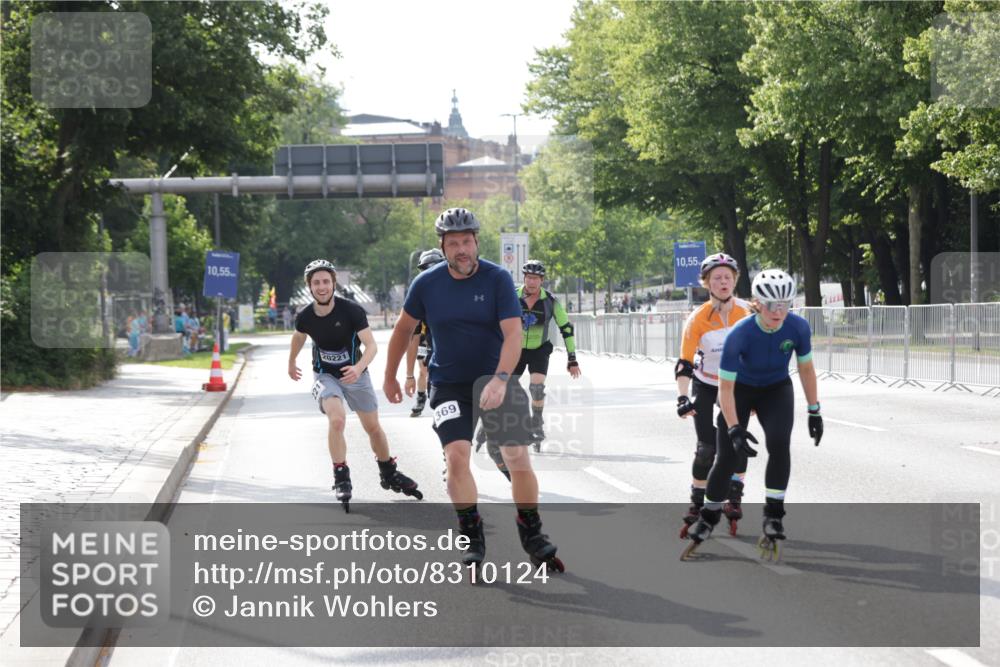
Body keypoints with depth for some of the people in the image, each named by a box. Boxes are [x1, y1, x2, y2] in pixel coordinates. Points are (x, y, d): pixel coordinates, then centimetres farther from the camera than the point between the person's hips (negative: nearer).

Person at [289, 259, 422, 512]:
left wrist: (359, 367, -46)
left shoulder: (352, 311, -23)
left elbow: (371, 345, -27)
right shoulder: (305, 317, -14)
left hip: (355, 374, 0)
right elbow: (299, 337, 10)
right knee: (337, 418, -27)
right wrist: (291, 363, 27)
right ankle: (341, 479, -18)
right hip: (325, 376, 0)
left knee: (373, 427, 10)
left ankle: (389, 474, 34)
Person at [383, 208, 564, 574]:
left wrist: (500, 379, -32)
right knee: (457, 455, -17)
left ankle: (532, 534, 12)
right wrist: (390, 377, 17)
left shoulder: (498, 279, -10)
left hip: (495, 381, -1)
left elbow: (513, 333, -18)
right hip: (449, 385, 1)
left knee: (518, 456, -7)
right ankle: (472, 537, -3)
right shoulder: (427, 283, -4)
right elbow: (404, 328, 11)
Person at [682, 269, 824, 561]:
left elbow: (806, 368, -7)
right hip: (741, 389, -2)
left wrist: (814, 411, -5)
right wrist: (734, 429, -34)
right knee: (727, 457, -4)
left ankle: (773, 517, -13)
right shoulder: (740, 334, -34)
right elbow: (726, 387, -27)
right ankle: (708, 518, 18)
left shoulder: (798, 327, -25)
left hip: (776, 389, 2)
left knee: (779, 443, -23)